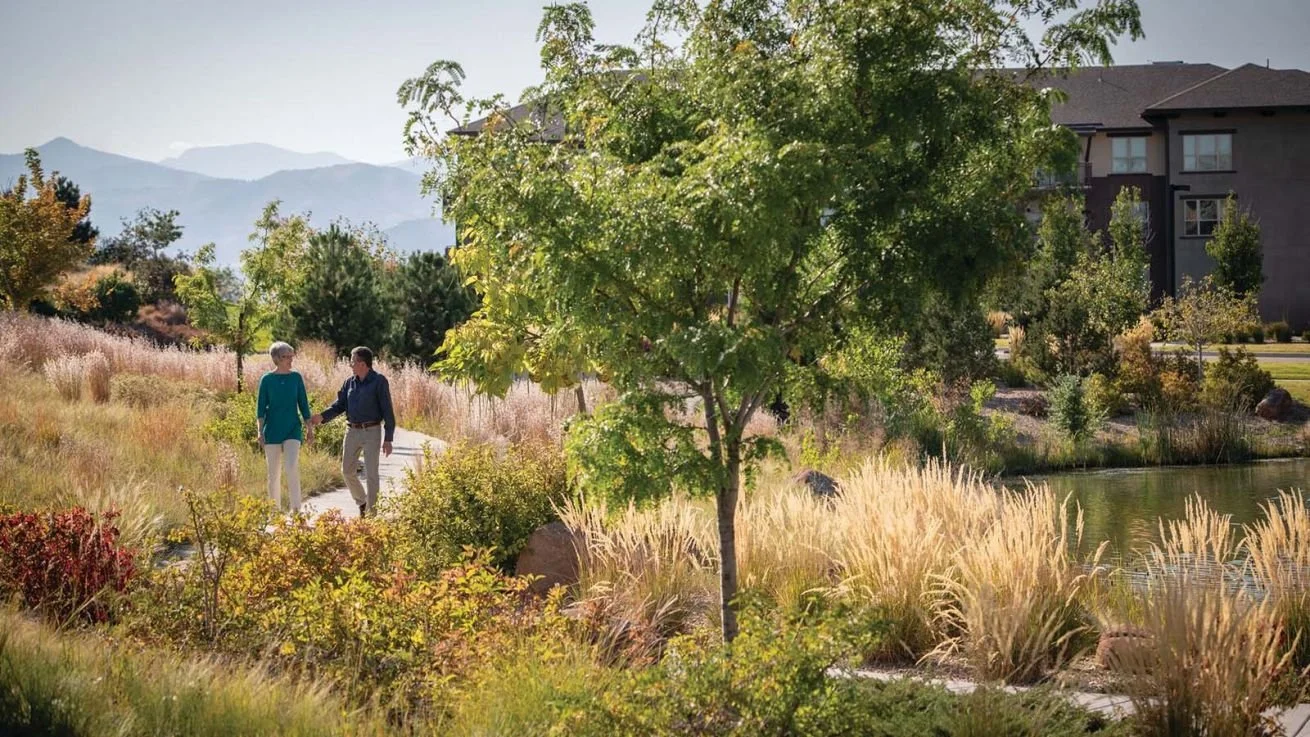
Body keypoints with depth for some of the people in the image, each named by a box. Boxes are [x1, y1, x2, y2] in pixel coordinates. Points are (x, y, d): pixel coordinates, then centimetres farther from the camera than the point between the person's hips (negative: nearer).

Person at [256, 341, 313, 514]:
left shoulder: (296, 377, 4)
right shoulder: (267, 380, -1)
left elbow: (303, 403, 8)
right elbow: (261, 407, 0)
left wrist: (310, 428, 6)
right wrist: (260, 431, -8)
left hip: (292, 429, 0)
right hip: (273, 430, 0)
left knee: (292, 467, -16)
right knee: (274, 472, 5)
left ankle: (296, 508, -16)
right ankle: (275, 509, 14)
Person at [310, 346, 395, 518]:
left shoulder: (379, 381, -10)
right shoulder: (350, 382, 7)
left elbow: (387, 411, -10)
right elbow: (340, 405, 9)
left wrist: (388, 439, -14)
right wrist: (322, 417, -9)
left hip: (372, 432, -6)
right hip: (352, 431, 6)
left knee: (371, 474, -5)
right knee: (347, 471, 9)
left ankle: (371, 512, 1)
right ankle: (362, 502, 30)